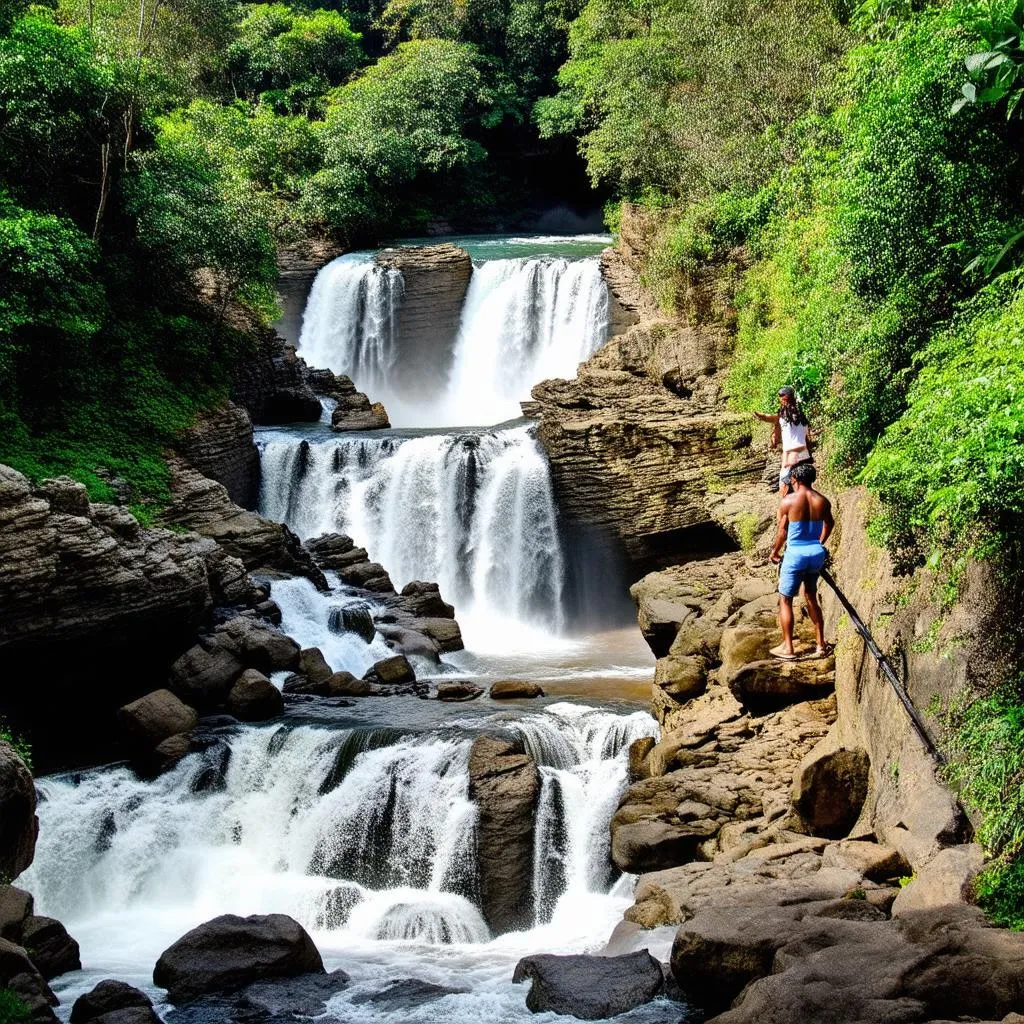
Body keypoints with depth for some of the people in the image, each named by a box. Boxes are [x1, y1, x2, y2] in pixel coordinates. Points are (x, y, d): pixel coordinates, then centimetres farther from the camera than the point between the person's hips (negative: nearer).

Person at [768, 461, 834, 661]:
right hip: (817, 553, 5)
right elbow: (829, 524, 19)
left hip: (796, 554, -5)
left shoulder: (788, 501, -11)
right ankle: (820, 644, 20)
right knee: (811, 597, 21)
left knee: (785, 600, 7)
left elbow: (782, 531, -5)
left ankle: (787, 648, 7)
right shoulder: (822, 501, 2)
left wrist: (774, 552, 12)